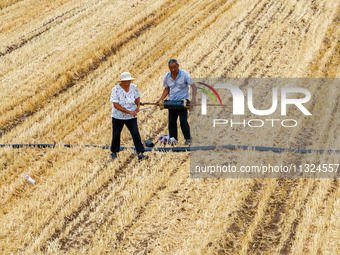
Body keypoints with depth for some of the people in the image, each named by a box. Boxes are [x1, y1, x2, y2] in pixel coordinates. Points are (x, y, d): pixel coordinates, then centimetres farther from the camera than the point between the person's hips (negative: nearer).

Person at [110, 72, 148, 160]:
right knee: (116, 134, 10)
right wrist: (129, 112, -22)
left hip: (131, 117, 2)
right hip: (118, 116, -2)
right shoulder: (116, 90, -16)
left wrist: (138, 106, -6)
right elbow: (116, 105, -19)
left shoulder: (134, 87, -4)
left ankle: (140, 153, -14)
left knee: (136, 133, -11)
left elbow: (137, 97, 16)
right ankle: (114, 152, 32)